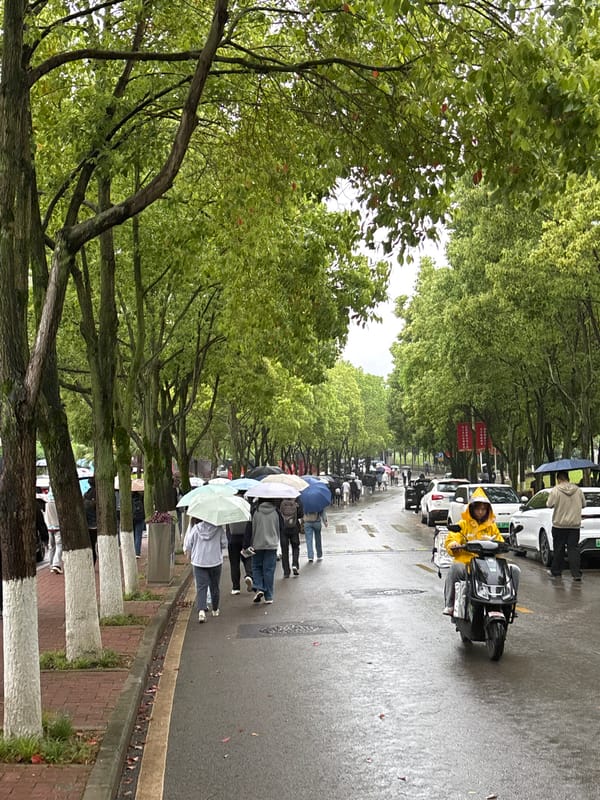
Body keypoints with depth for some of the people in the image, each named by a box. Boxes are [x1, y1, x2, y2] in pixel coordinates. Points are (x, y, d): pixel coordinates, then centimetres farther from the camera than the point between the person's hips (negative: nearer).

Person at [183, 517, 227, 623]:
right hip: (215, 561, 1)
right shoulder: (219, 528, -9)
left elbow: (188, 545, -1)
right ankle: (215, 610, 29)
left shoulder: (195, 528, -8)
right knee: (215, 586, 16)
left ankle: (201, 610, -19)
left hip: (199, 562, -1)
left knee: (201, 587, -1)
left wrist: (189, 556, 19)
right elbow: (224, 544, -3)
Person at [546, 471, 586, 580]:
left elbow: (549, 504, -8)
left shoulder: (555, 490, -10)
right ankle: (576, 573, -6)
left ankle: (556, 571, 18)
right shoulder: (578, 490, 2)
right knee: (573, 548, 1)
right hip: (575, 525, 2)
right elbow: (583, 504, 10)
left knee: (559, 549, 8)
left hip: (559, 524, -2)